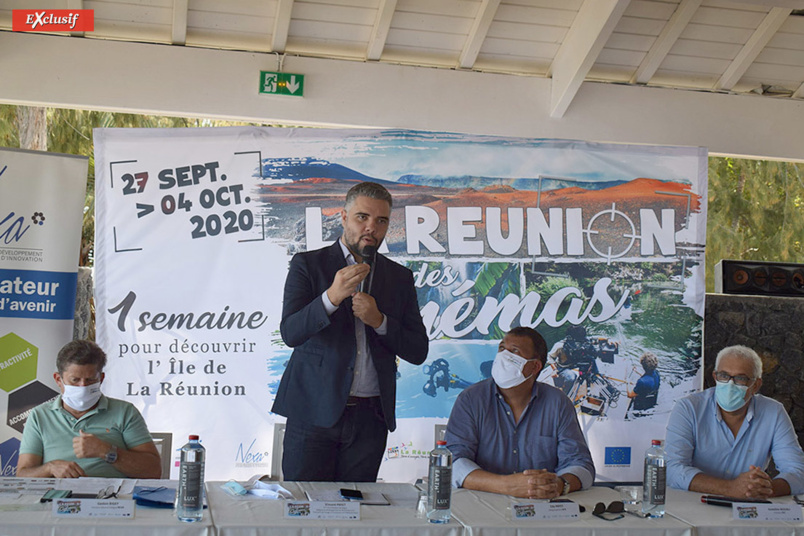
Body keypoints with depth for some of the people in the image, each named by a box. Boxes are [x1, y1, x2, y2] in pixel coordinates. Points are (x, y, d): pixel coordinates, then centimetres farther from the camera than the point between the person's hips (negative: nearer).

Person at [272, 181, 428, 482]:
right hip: (314, 411, -2)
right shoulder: (307, 265, 2)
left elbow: (418, 352, 7)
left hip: (370, 417, 3)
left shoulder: (400, 278, 11)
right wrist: (332, 296, -24)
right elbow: (290, 333, -10)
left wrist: (379, 321, -9)